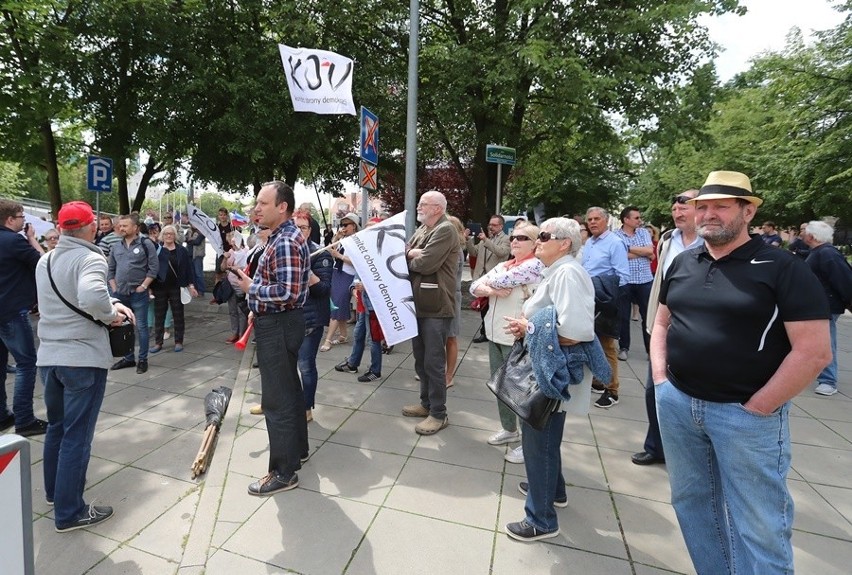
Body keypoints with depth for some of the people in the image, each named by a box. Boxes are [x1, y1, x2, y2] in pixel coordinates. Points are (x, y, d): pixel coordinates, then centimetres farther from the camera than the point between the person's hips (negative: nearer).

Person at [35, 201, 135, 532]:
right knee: (77, 435, 2)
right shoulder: (90, 258, -17)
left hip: (49, 356, 8)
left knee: (56, 427, 24)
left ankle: (54, 490, 42)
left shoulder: (45, 261, 10)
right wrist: (111, 314, -17)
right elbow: (92, 297, -36)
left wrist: (113, 303, 1)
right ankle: (69, 512, 12)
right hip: (83, 358, -8)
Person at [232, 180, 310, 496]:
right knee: (289, 388, 19)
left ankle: (284, 472, 11)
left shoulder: (286, 242, -20)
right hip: (278, 322, 11)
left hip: (278, 326, -11)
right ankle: (297, 449, 35)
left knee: (277, 399, -2)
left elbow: (287, 292, -28)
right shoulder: (283, 237, 13)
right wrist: (259, 308, 17)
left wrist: (251, 287, -16)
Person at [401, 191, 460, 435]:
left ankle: (439, 414, 12)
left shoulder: (445, 230, -13)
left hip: (436, 307, -9)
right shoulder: (421, 230, 15)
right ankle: (427, 403, 33)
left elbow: (425, 264, -22)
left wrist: (408, 259, -2)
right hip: (418, 304, 9)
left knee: (433, 362, -1)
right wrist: (412, 254, -12)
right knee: (420, 359, 18)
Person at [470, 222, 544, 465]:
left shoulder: (535, 265, -11)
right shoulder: (503, 265, 11)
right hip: (495, 334, 8)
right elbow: (475, 287, 4)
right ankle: (509, 429, 36)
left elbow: (501, 281, -21)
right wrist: (492, 291, -17)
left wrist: (488, 282, 0)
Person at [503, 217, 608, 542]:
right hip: (546, 369, 10)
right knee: (544, 436, 25)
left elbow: (575, 331, -31)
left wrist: (529, 329, -19)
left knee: (538, 440, 1)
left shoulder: (567, 273, -21)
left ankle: (541, 519, 19)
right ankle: (553, 489, 47)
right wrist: (527, 326, 1)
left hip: (554, 372, -10)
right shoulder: (556, 272, 11)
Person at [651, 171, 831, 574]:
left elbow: (814, 351, -12)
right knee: (691, 500, 19)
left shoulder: (783, 268, -8)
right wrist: (661, 377, 4)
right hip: (677, 404, 5)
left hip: (746, 415, -5)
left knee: (758, 523, 8)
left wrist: (757, 408, -12)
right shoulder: (682, 264, 7)